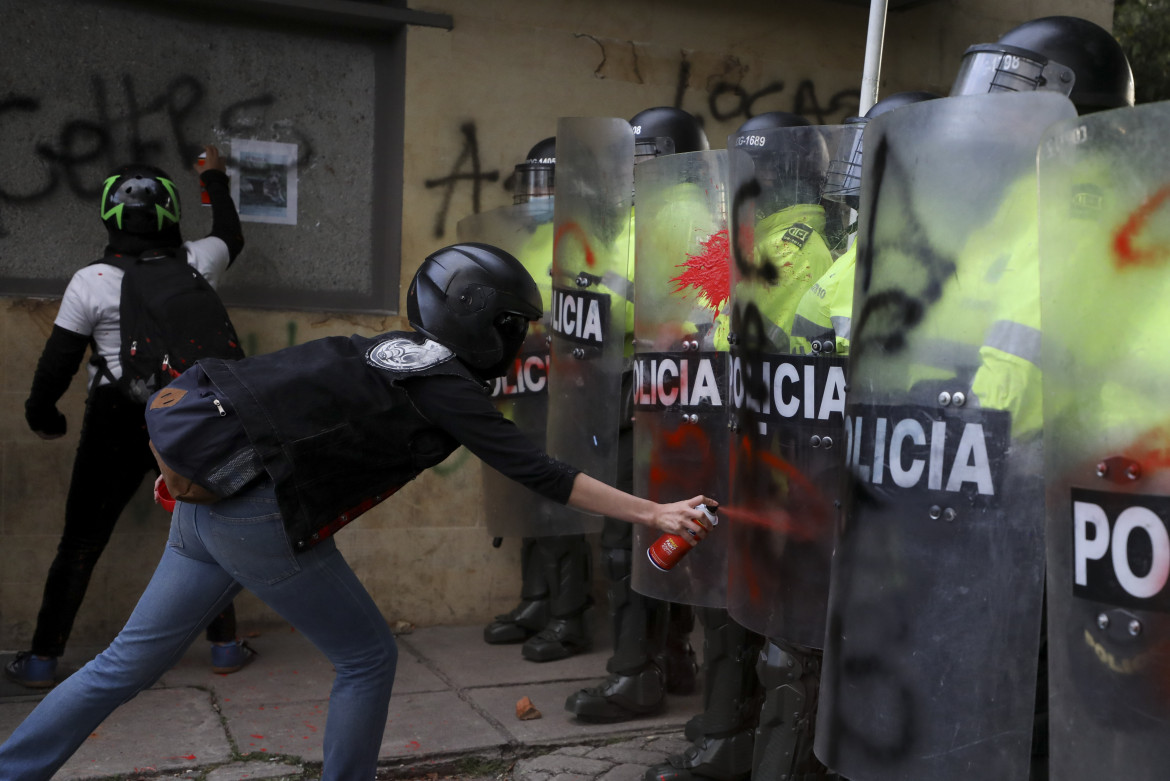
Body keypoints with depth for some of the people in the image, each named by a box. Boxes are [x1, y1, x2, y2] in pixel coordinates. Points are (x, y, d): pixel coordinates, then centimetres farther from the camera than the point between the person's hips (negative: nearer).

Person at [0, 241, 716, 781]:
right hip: (259, 518, -8)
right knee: (368, 656, 8)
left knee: (130, 663, 17)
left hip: (208, 496, 8)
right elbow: (540, 474, -11)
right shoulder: (446, 382, -8)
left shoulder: (397, 353, 16)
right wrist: (655, 513, -7)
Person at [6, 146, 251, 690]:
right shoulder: (195, 265, -3)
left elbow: (59, 360, -5)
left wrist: (41, 415, 12)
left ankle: (42, 658, 15)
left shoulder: (90, 282, -9)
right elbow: (230, 237, 21)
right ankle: (225, 645, 19)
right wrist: (216, 180, 37)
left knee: (81, 542, 8)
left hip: (116, 422, -2)